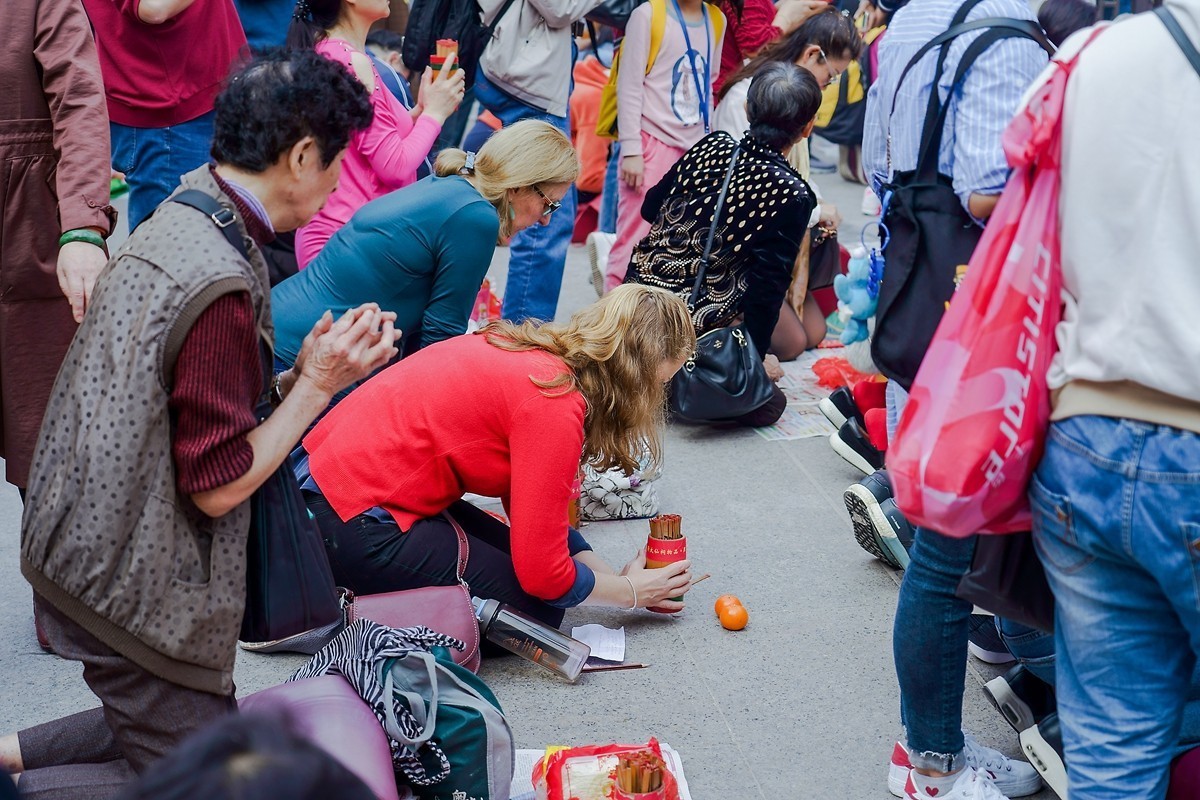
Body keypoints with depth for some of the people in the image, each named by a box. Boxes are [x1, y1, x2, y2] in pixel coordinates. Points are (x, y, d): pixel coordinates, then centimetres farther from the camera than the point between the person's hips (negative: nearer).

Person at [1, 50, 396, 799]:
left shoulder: (169, 224, 4)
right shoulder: (221, 286, -25)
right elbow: (219, 484, -20)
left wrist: (302, 371, 4)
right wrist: (320, 382, -12)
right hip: (135, 588, -9)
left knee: (211, 727, 24)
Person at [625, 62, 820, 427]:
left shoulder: (712, 146, -2)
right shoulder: (793, 195, -16)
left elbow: (651, 208, 12)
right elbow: (766, 288, -13)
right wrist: (758, 355, 1)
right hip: (699, 326, -6)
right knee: (768, 404, 15)